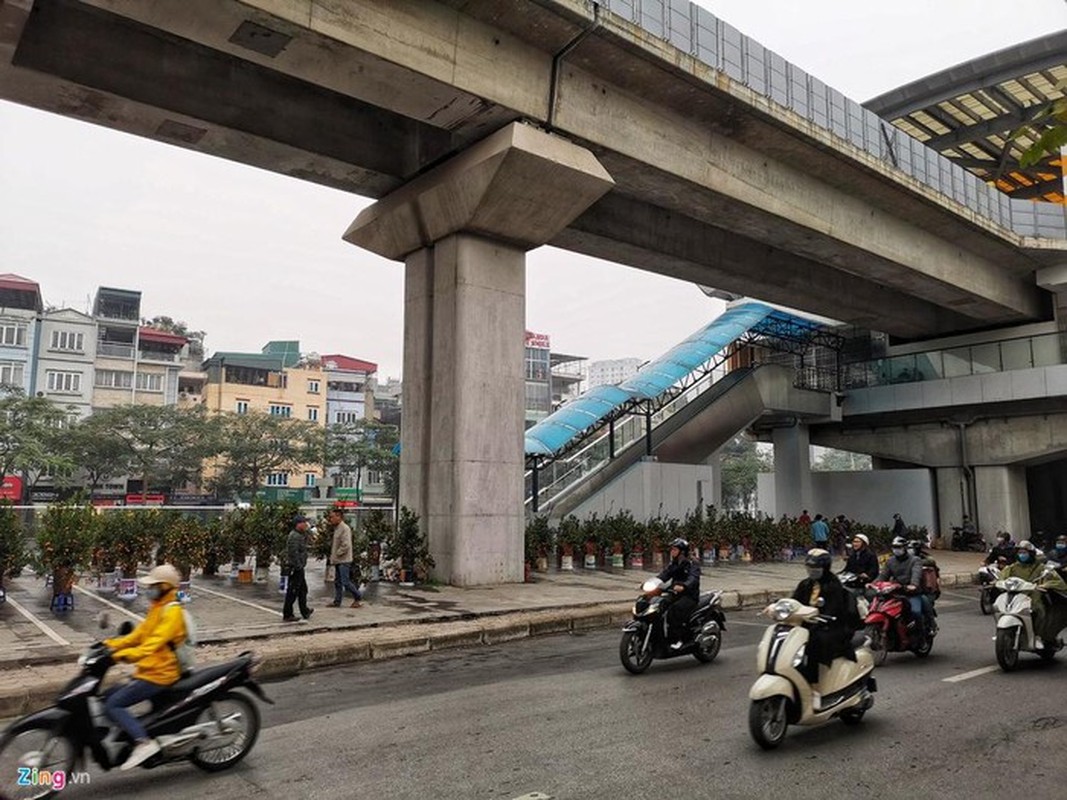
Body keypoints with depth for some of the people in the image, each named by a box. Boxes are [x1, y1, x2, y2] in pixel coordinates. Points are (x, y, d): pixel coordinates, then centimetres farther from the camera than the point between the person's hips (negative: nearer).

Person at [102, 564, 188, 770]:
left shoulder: (172, 612, -15)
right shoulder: (156, 608, 17)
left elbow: (156, 641, -27)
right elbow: (138, 635, 18)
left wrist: (129, 654, -39)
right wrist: (111, 644, 6)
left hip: (159, 674, -10)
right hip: (148, 671, 10)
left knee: (113, 705, -16)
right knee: (108, 697, 12)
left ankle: (144, 742, -21)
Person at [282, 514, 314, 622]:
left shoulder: (300, 535, 14)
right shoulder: (295, 536, -20)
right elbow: (294, 553, -26)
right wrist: (298, 565, -23)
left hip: (298, 567, 11)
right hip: (296, 568, -11)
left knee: (303, 589, 20)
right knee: (292, 592, -4)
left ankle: (305, 612, 31)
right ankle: (287, 615, 3)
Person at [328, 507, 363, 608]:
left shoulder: (345, 528, -17)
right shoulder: (337, 528, 13)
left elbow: (346, 545, -24)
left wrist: (336, 554, -16)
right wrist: (333, 555, 11)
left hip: (344, 560, -9)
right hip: (338, 560, 9)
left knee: (346, 582, -7)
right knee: (337, 582, 12)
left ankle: (358, 597, 7)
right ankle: (337, 602, 19)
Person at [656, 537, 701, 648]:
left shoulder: (692, 564, -6)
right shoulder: (673, 565, 17)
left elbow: (693, 578, -25)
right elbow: (664, 575, 6)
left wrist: (683, 586, -46)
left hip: (689, 596, -7)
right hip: (675, 595, 7)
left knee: (674, 609, -34)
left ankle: (678, 639, -28)